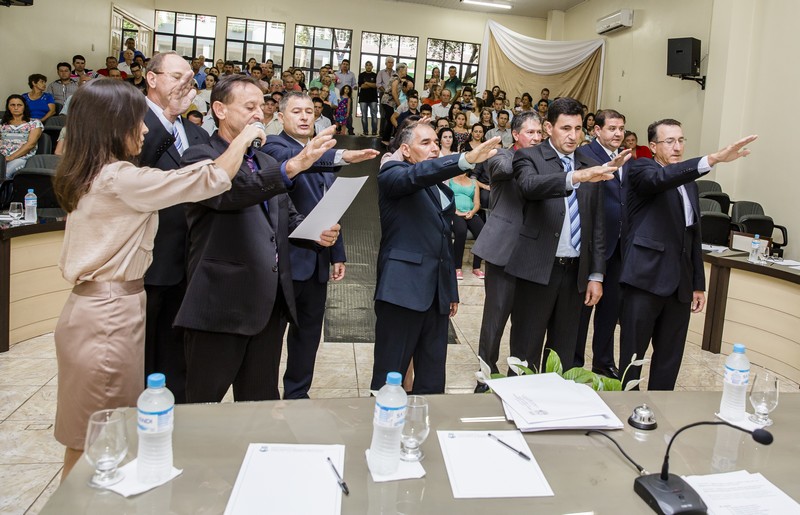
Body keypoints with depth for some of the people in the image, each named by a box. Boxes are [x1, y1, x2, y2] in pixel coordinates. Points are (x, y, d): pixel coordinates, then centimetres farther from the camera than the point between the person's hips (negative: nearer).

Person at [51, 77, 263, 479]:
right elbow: (213, 179, -20)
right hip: (112, 313, -10)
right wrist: (245, 138, -3)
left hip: (96, 306, 10)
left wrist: (167, 109, 32)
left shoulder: (91, 174, 8)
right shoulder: (119, 178, -20)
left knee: (89, 433, 22)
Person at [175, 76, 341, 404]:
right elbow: (231, 192, -25)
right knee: (204, 404, 6)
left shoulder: (268, 164, 18)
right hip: (221, 306, -6)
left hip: (270, 304, 7)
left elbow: (288, 218, 20)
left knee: (261, 401, 17)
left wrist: (318, 233, -2)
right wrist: (292, 167, -39)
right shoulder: (201, 157, -5)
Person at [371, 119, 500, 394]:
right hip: (403, 290, -7)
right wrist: (467, 159, -40)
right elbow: (418, 174, -26)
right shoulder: (392, 173, -2)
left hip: (437, 293, 7)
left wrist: (452, 291, 21)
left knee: (432, 378, 11)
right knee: (389, 375, 0)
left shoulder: (442, 189, 20)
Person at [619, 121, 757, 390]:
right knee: (632, 355, 0)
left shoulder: (689, 182, 19)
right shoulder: (641, 169, -1)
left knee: (670, 358, 11)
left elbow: (694, 236, 21)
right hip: (646, 278, -7)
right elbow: (662, 178, -26)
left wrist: (698, 284, 18)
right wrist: (715, 157, -38)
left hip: (680, 283, 7)